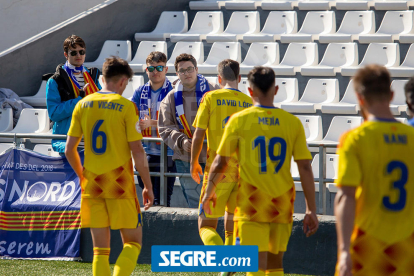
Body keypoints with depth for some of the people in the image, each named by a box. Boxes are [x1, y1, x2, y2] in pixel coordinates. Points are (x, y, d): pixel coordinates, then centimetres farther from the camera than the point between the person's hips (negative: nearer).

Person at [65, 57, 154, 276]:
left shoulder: (83, 105, 5)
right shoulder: (126, 107, -7)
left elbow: (69, 149, 5)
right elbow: (137, 152, -9)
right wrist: (148, 186, 0)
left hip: (92, 185, 4)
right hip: (120, 184, -4)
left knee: (100, 248, 8)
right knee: (133, 242, 6)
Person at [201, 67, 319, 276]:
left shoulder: (238, 120, -2)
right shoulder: (293, 122, 3)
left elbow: (219, 164, 3)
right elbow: (305, 168, 1)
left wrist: (208, 194, 19)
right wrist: (311, 210, 5)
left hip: (252, 205, -3)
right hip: (282, 205, 3)